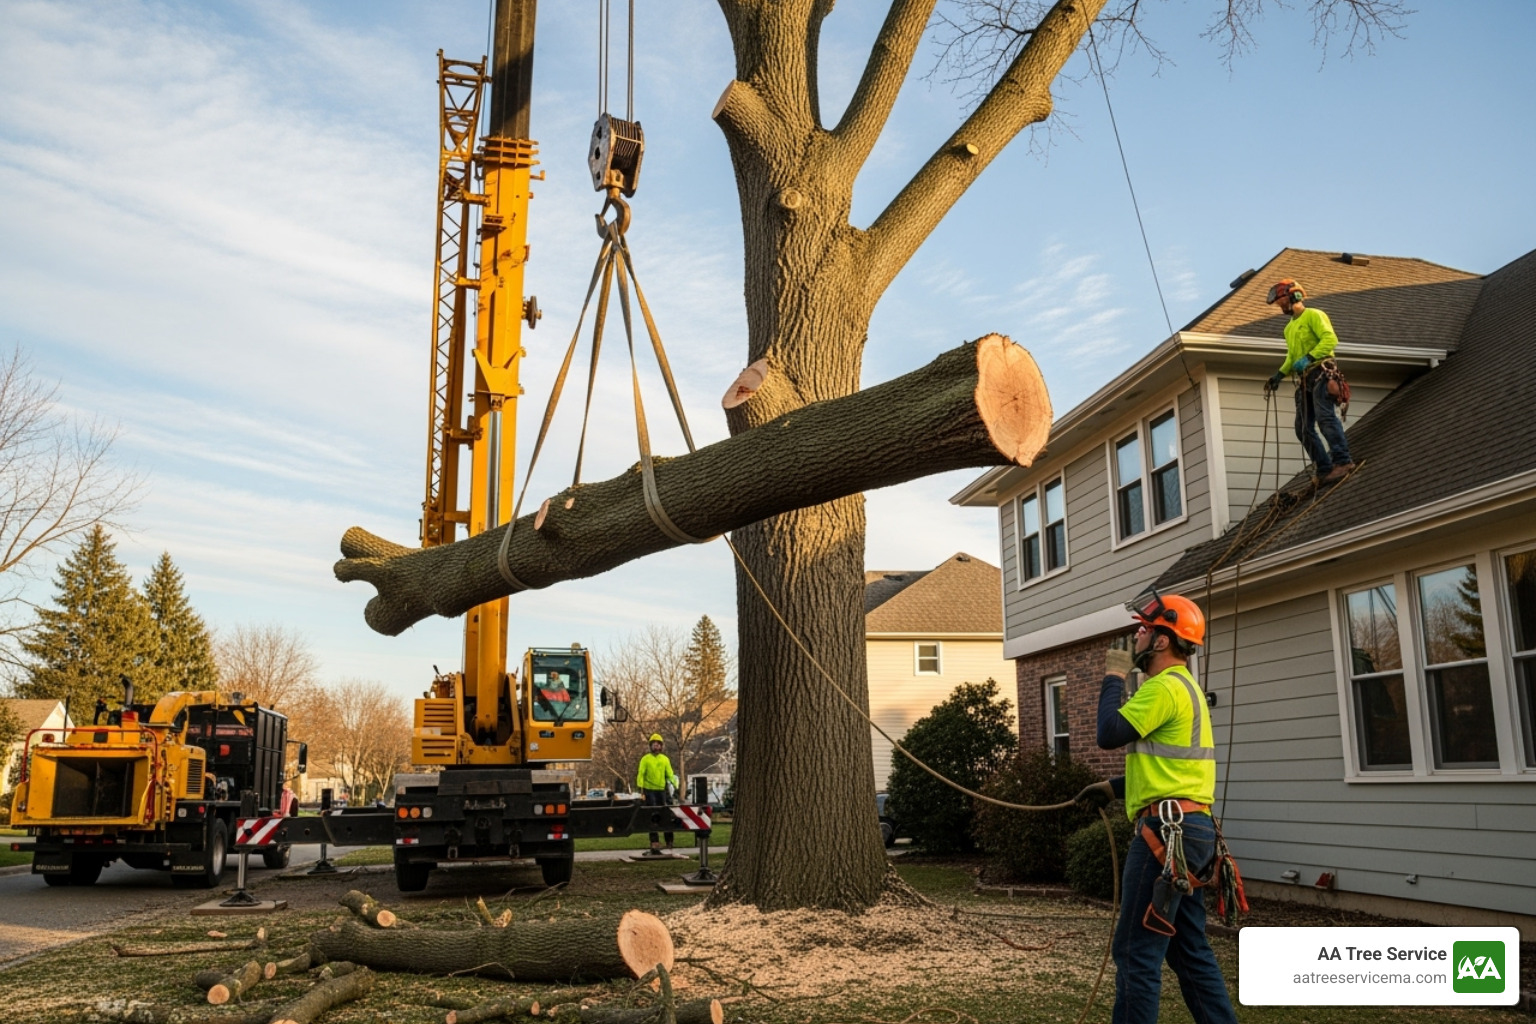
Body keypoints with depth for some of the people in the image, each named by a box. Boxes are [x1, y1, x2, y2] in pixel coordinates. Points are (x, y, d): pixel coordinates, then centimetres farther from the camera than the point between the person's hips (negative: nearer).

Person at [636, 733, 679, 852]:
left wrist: (675, 785, -9)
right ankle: (654, 842, -3)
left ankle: (669, 840, 15)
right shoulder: (645, 759, 1)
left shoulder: (665, 759, 9)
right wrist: (640, 787, -16)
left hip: (661, 790, 3)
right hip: (649, 790, -3)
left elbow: (670, 774, 5)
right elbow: (641, 774, -4)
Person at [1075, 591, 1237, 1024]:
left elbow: (1109, 734, -17)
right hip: (1190, 827, 11)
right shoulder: (1185, 687, 20)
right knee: (1190, 950, 15)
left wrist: (1113, 677, -6)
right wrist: (1115, 787, 20)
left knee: (1137, 951, -6)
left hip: (1166, 829, -11)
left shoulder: (1165, 687, -13)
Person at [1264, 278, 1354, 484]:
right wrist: (1280, 374, 18)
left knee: (1325, 418, -22)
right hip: (1304, 381, 9)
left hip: (1320, 373, -9)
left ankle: (1342, 461, -26)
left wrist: (1309, 357, -22)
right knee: (1304, 429, 1)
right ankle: (1325, 469, 0)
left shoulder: (1313, 315, 0)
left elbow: (1330, 339, -13)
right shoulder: (1289, 328, 26)